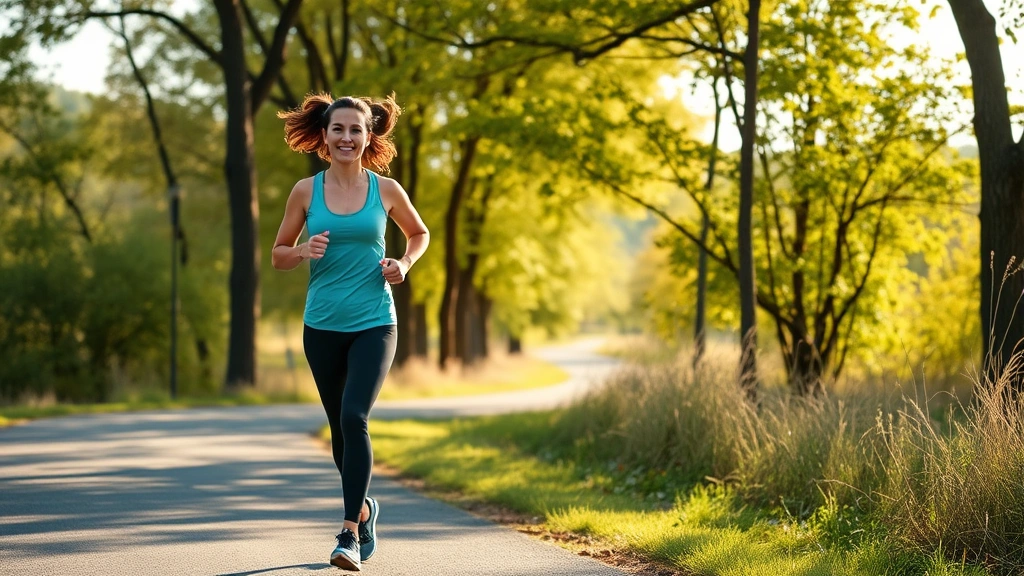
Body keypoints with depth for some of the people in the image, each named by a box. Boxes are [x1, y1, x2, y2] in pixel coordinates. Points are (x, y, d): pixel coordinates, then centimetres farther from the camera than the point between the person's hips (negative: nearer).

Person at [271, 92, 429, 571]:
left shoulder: (386, 190, 0)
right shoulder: (306, 191, 1)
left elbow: (419, 234, 18)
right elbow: (278, 255, 8)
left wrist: (405, 264, -2)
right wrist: (304, 251, -14)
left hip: (374, 324, -2)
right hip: (322, 327, 2)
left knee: (354, 417, -20)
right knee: (339, 426, 13)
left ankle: (350, 533, -17)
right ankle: (364, 508, 39)